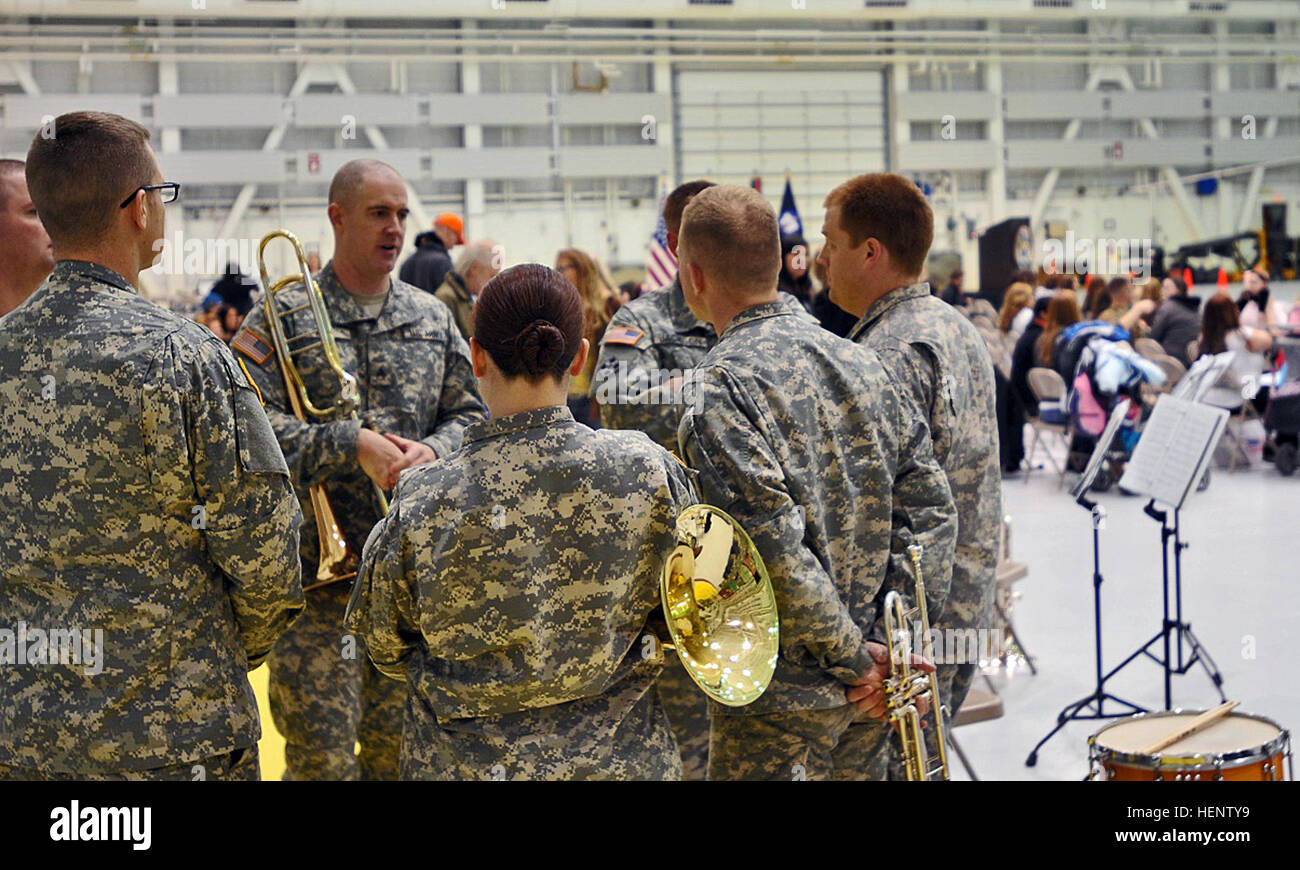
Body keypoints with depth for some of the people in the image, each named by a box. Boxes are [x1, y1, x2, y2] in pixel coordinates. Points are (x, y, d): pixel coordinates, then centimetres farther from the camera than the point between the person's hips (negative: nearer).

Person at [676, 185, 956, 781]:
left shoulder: (722, 387, -18)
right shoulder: (858, 361, 4)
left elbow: (777, 553, -24)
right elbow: (931, 506, 3)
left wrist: (854, 658, -13)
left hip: (783, 697, -7)